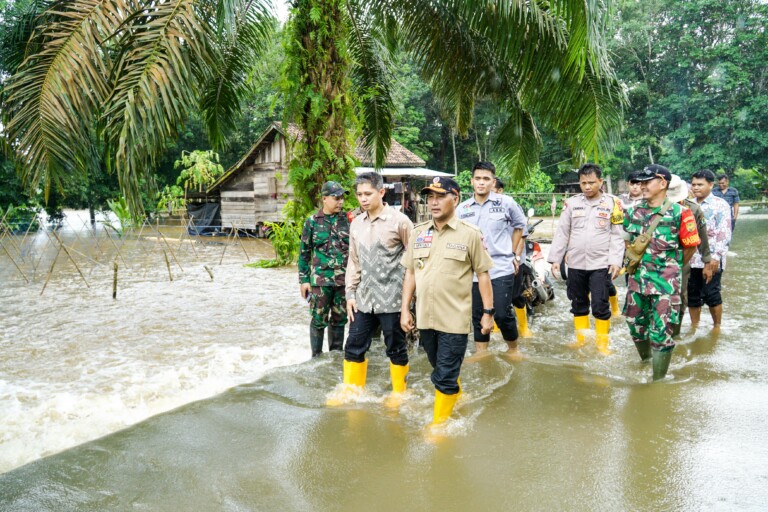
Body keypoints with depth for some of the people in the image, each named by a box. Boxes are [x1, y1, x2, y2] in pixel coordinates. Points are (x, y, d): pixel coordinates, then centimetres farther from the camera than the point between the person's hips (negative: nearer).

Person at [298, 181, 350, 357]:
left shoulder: (346, 220, 5)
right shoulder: (312, 221, -1)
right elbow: (304, 252, 2)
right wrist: (304, 280, -2)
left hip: (344, 279, 3)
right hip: (321, 279, -2)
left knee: (339, 320, 12)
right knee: (319, 320, 3)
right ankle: (316, 357, 17)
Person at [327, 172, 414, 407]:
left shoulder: (399, 221, -8)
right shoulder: (356, 224, 8)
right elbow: (353, 262, 13)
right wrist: (350, 293, 8)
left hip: (391, 298, -5)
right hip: (364, 298, 5)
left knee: (396, 348, 8)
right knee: (354, 347, 10)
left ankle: (399, 392, 26)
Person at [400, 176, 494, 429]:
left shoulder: (469, 233, -6)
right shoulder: (418, 233, 6)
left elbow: (482, 274, -2)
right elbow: (410, 273, 11)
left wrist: (488, 312, -3)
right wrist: (405, 309, 8)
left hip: (455, 320, -4)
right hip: (425, 317, 5)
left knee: (445, 377, -1)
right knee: (441, 370, 21)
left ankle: (439, 424, 16)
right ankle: (457, 396, 47)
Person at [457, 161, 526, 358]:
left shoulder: (506, 203, -1)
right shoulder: (462, 208, 5)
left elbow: (519, 226, 13)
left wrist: (514, 253, 10)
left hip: (501, 269, -3)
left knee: (502, 314, -4)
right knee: (478, 316, 11)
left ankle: (513, 348, 20)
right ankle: (481, 353, 25)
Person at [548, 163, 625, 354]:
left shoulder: (612, 203, 0)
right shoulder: (572, 203, 6)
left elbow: (617, 235, 0)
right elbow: (562, 233, 7)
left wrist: (616, 261, -9)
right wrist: (555, 259, 3)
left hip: (601, 265, -3)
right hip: (575, 264, 3)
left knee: (600, 306, -2)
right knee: (578, 305, 13)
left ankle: (602, 343, 11)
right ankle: (581, 339, 25)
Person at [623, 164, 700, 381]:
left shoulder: (679, 213, -11)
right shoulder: (633, 212, 4)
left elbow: (690, 246, -2)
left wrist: (672, 267, 7)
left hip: (666, 282, -5)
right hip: (637, 279, 6)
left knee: (660, 334, -2)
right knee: (636, 325, 17)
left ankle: (658, 379, 11)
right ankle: (645, 362, 41)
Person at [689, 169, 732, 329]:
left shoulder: (720, 205, -5)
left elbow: (724, 234, -11)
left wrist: (716, 257, -19)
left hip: (711, 260, -5)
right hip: (690, 259, 5)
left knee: (711, 295, 0)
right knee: (692, 296, 9)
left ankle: (717, 327, 17)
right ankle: (694, 327, 22)